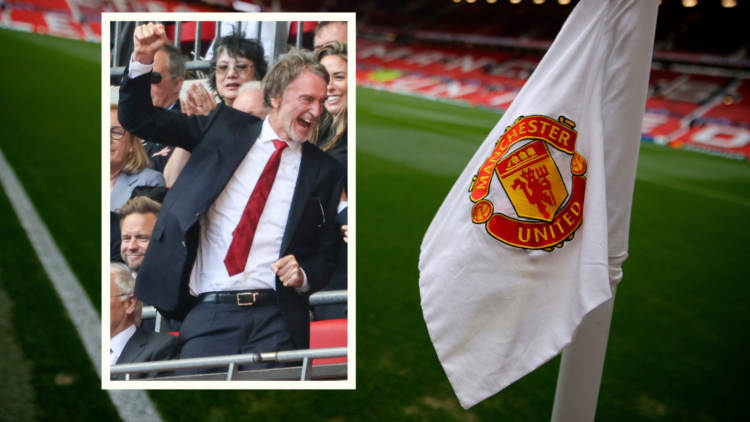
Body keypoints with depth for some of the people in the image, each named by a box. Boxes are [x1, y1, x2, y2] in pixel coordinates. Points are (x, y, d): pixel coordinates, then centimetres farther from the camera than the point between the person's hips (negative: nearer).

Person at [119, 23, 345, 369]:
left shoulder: (325, 171, 8)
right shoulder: (225, 126, 9)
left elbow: (328, 253, 13)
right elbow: (137, 119, 12)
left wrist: (304, 276, -7)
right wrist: (142, 59, -2)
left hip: (277, 318, 0)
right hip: (209, 314, 0)